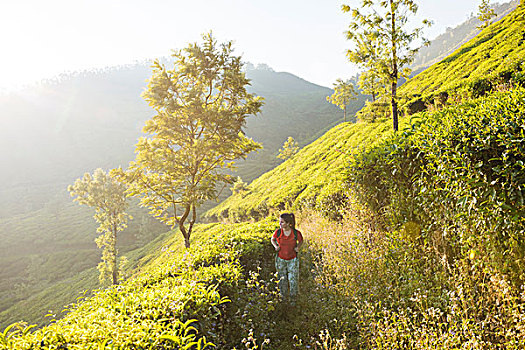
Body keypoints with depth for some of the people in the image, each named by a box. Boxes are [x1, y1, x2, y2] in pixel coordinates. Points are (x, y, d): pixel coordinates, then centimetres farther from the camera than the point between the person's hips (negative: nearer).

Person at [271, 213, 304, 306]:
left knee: (293, 280, 4)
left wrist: (298, 247, -17)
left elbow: (301, 241, 2)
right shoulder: (278, 232, -20)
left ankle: (293, 298, 32)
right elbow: (273, 239, 3)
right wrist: (276, 246, -15)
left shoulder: (296, 232, -22)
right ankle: (285, 296, 41)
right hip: (280, 259, 1)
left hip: (292, 260, -1)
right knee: (282, 279, 12)